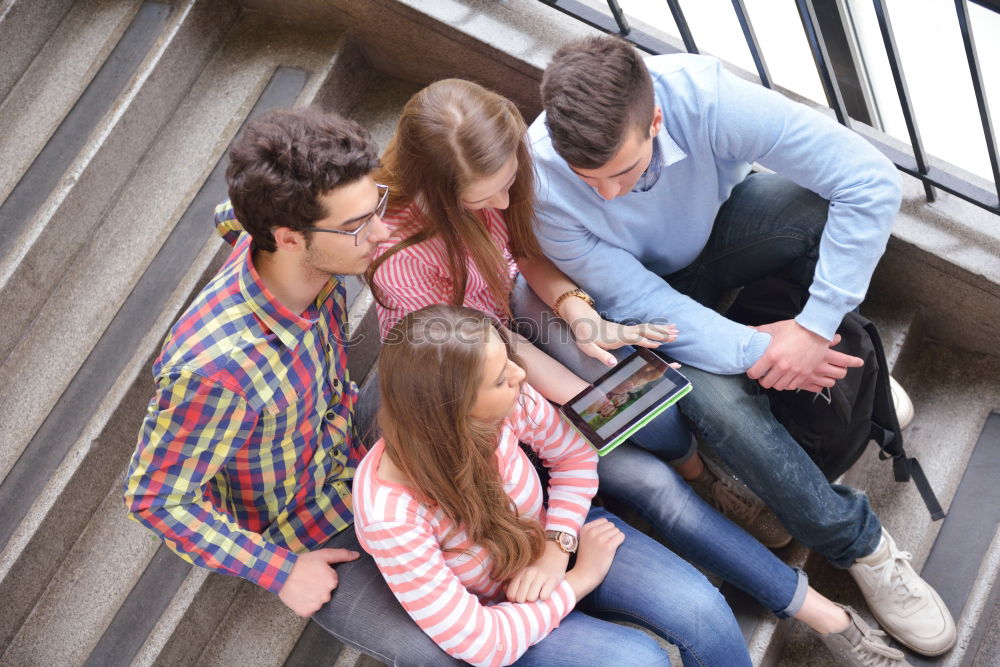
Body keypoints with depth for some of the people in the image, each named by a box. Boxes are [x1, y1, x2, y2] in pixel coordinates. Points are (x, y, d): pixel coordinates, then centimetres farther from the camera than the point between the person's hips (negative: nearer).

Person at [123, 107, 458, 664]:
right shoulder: (212, 367, -41)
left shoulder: (312, 262, -22)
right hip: (298, 531, -6)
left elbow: (234, 217, 4)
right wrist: (279, 572, -18)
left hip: (349, 441, 6)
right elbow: (153, 497, -24)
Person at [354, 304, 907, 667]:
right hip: (494, 609, -4)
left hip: (547, 535, 5)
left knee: (700, 611, -16)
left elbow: (573, 455, -3)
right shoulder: (389, 516, -38)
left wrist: (558, 547, -17)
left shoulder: (506, 403, -25)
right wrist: (579, 581, -19)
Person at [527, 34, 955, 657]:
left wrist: (816, 327, -34)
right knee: (718, 396, -29)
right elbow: (637, 302, -25)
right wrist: (753, 352, -32)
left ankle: (847, 367, -4)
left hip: (718, 229, 1)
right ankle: (858, 542, -8)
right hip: (652, 286, -1)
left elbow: (872, 180, -33)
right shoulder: (539, 183, -34)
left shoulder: (708, 98, -36)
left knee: (820, 209, -31)